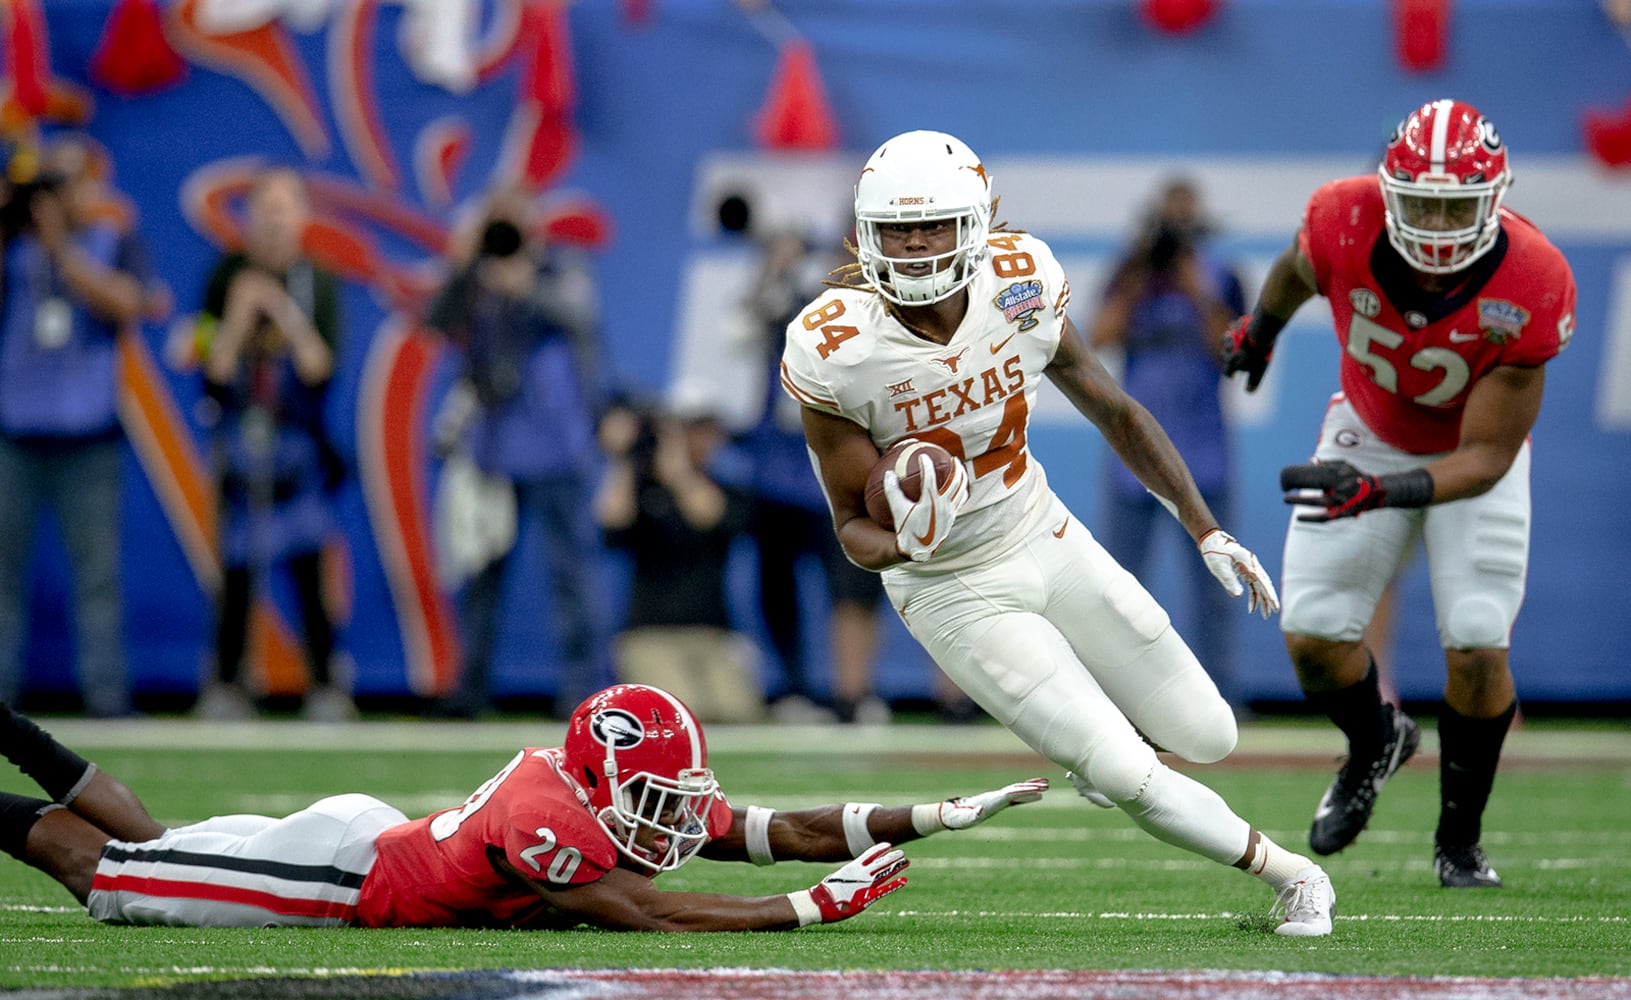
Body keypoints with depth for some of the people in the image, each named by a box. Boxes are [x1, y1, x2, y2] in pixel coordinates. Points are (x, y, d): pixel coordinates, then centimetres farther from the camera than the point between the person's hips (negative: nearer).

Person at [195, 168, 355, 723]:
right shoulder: (229, 276, 3)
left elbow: (319, 366, -6)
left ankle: (325, 687, -4)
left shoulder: (318, 281, 2)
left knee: (308, 565, -7)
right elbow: (215, 368, -3)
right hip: (239, 442, 1)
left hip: (298, 442, -1)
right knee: (236, 572, 0)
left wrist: (287, 314, -16)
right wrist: (240, 314, -15)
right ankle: (226, 687, 5)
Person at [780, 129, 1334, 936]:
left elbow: (1112, 412, 3)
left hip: (1046, 538, 4)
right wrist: (906, 543, -41)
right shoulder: (835, 352, -24)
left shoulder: (1020, 288, -14)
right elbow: (855, 527, -16)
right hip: (955, 591, -4)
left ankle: (1086, 725, 41)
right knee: (1129, 778, -10)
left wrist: (1206, 531, 5)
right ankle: (1285, 873, 12)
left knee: (1205, 737, 9)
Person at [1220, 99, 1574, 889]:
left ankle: (1460, 841, 11)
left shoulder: (1528, 294, -35)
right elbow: (1300, 268, -2)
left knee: (1477, 651, -13)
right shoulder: (1344, 225, -31)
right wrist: (1261, 327, 19)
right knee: (1312, 636, -4)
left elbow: (1486, 458, -31)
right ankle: (1374, 746, 31)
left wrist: (1382, 492, -47)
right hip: (1369, 432, 2)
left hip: (1476, 451, -2)